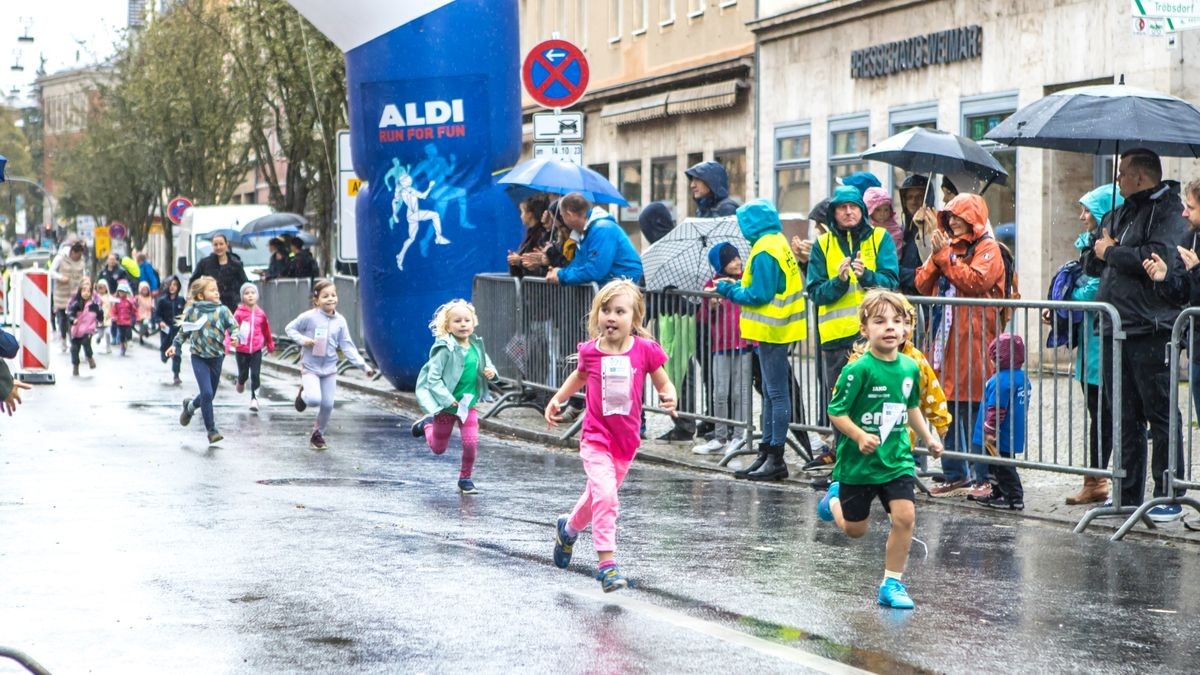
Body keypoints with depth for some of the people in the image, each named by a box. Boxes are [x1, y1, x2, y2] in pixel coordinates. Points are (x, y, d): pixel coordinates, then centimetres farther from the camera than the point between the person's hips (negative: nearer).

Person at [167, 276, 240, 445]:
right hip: (199, 356, -2)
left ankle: (190, 406, 45)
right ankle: (211, 430, -1)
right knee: (207, 393, -12)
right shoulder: (192, 311, -4)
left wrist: (234, 337, -24)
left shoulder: (222, 310, -3)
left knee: (210, 394, 11)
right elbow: (183, 330, 8)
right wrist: (175, 345, 0)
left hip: (217, 356, 3)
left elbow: (233, 326, -3)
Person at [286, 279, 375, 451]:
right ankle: (303, 394, 15)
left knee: (328, 405, 4)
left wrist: (363, 366, -5)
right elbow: (290, 329, -1)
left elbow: (347, 347, 2)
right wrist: (302, 339, -20)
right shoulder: (309, 317, -11)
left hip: (329, 368, 4)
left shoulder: (340, 321, 0)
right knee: (315, 399, -22)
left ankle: (318, 434, 26)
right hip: (310, 367, -4)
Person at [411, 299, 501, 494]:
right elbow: (433, 378, -22)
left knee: (471, 443, -10)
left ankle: (465, 478, 12)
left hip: (468, 404, 4)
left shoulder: (477, 346, -2)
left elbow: (488, 366, 14)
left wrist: (491, 373, -10)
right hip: (445, 406, -4)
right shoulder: (445, 349, -20)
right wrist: (448, 400, -27)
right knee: (438, 448, 13)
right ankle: (427, 424, 45)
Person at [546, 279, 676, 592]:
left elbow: (664, 383, 1)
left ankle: (568, 528, 50)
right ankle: (607, 564, -16)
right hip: (596, 437, -2)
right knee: (605, 495, -19)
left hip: (627, 440, 2)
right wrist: (557, 399, 6)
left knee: (598, 495, 20)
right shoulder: (590, 351, -7)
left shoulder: (645, 350, -10)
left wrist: (669, 397, -20)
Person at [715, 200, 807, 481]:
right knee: (771, 392, 14)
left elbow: (760, 295, -20)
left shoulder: (765, 252, -17)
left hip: (772, 331, -10)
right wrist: (737, 287, 12)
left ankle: (776, 458, -5)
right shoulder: (778, 243, 13)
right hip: (777, 329, 10)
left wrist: (730, 290, -6)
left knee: (776, 393, -7)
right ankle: (767, 452, 21)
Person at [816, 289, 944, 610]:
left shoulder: (910, 367, 0)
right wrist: (859, 436, -28)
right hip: (858, 463, -4)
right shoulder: (859, 370, -19)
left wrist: (928, 438, 18)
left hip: (897, 460, 4)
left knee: (905, 516, -12)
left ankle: (892, 583, 3)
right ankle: (835, 499, 46)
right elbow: (836, 412, -16)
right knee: (855, 529, 11)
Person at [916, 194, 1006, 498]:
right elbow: (922, 284, 12)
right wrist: (936, 256, -3)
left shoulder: (987, 248, -1)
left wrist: (945, 256, -11)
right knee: (947, 413, 9)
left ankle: (984, 478, -4)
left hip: (973, 339, -7)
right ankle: (955, 476, 16)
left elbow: (976, 281, -17)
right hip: (945, 341, 7)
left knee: (974, 411, -7)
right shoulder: (948, 245, 18)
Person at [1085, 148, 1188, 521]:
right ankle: (1127, 495, 16)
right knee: (1125, 420, 11)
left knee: (1161, 417, -3)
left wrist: (1111, 252, -9)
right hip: (1114, 330, 8)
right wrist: (1101, 251, -3)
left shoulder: (1168, 211, -6)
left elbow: (1161, 257, -21)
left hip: (1151, 332, -8)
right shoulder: (1117, 216, 21)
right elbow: (1090, 262, 20)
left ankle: (1169, 497, 0)